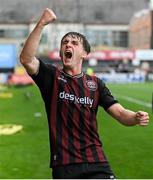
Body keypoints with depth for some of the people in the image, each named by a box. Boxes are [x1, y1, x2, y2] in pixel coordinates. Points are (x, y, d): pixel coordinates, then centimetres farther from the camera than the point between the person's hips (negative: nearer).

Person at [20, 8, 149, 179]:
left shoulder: (95, 83, 12)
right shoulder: (52, 76, 5)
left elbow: (120, 113, 5)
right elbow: (26, 60, -14)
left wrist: (136, 117, -18)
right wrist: (41, 24, -23)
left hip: (96, 162, 2)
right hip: (64, 164, -2)